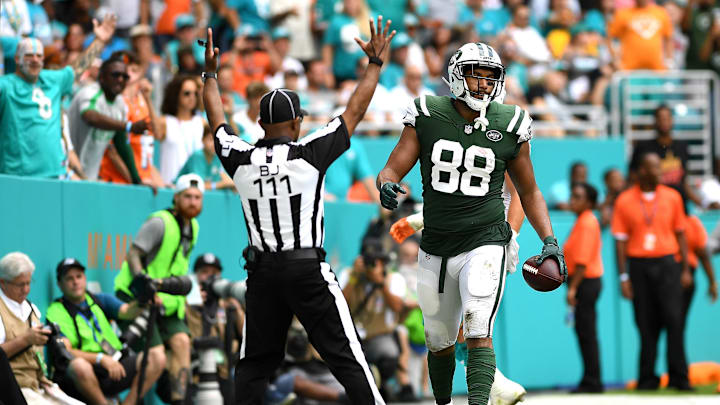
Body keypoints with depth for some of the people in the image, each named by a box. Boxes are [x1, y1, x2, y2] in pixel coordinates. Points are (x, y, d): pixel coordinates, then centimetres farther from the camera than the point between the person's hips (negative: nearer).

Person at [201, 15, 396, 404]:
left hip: (262, 271, 4)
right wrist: (375, 63, 8)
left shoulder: (240, 159, 1)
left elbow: (217, 120, 19)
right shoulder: (308, 154, -8)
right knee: (345, 357, -2)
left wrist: (210, 72, 33)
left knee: (254, 361, 11)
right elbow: (354, 112, -2)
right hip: (308, 270, -4)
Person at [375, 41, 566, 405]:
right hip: (436, 248, 2)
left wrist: (549, 240, 1)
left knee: (478, 332, -19)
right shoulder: (427, 117, -3)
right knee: (439, 342, 14)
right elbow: (392, 169, -4)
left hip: (484, 243, -2)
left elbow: (528, 191, 11)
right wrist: (386, 185, -29)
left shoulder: (508, 126, -2)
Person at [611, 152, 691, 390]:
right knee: (646, 324, 1)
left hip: (667, 264, 0)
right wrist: (623, 277, -1)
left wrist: (686, 269, 8)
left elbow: (680, 234, 12)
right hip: (639, 266, 0)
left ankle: (678, 377, -6)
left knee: (673, 319, -9)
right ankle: (647, 378, 8)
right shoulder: (625, 201, 3)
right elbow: (620, 240, 3)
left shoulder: (671, 197, 7)